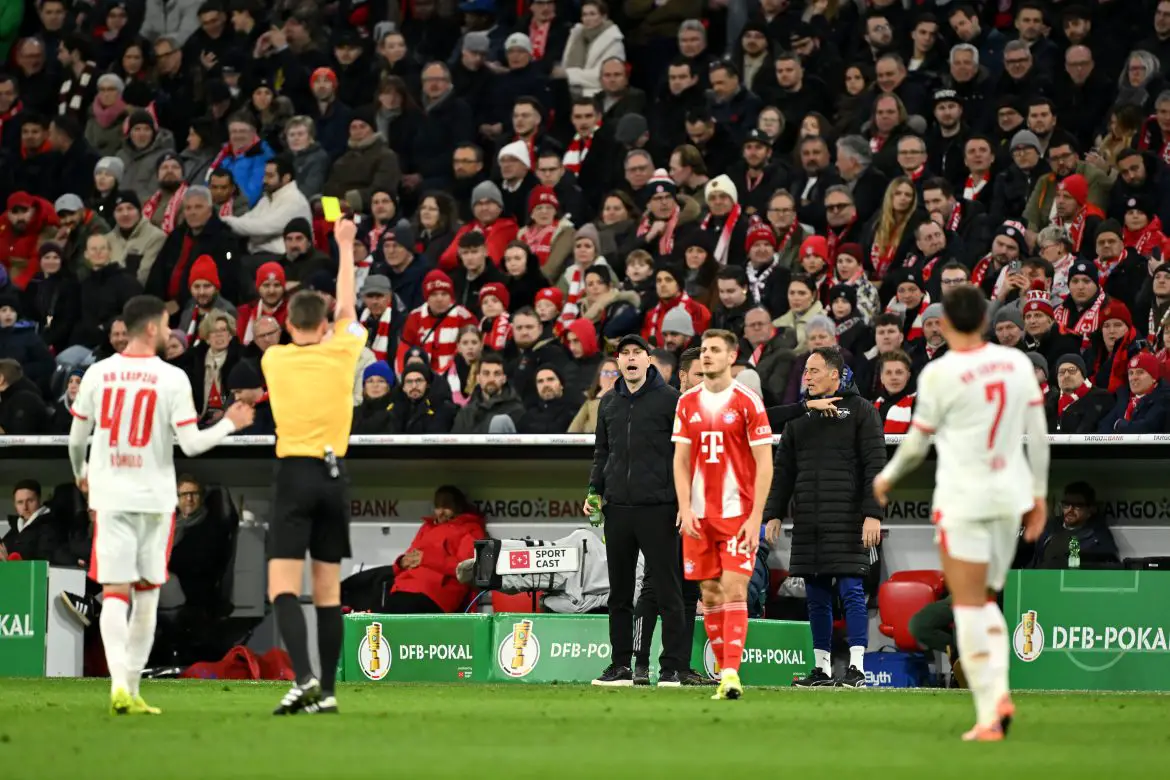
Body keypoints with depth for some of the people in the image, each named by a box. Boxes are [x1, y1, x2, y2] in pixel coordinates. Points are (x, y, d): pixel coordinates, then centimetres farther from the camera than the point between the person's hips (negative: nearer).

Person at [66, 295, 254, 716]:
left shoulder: (98, 374, 1)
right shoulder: (172, 379, -7)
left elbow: (76, 437, 8)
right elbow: (191, 444, -8)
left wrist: (80, 473, 28)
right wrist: (229, 424, 9)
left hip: (109, 496, 1)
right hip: (154, 497, -1)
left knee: (115, 592, -2)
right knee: (147, 594, 11)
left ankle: (119, 684, -20)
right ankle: (131, 687, 14)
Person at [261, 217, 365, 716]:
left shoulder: (273, 359, 3)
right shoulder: (340, 352, 3)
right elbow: (347, 308, 21)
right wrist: (344, 247, 33)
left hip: (295, 473, -2)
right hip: (334, 474, 2)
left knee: (282, 588, -8)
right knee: (328, 590, 8)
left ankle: (305, 679, -27)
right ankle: (326, 690, 7)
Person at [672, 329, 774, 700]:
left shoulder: (748, 402, -4)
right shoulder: (687, 402, 8)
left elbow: (764, 464, -5)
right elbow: (681, 460, 10)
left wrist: (755, 517, -11)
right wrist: (685, 510, -2)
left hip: (738, 514, -4)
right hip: (699, 516, 4)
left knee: (734, 592, -12)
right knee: (709, 595, 6)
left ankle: (732, 673, -17)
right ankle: (723, 672, 13)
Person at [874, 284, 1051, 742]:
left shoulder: (939, 374, -11)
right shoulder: (1017, 363, 2)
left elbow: (917, 444, -1)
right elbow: (1038, 434, 6)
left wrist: (887, 478, 17)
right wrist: (1039, 493, 15)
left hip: (963, 501, -5)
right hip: (1010, 497, 5)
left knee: (968, 609, -1)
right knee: (986, 601, 18)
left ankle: (989, 717, -8)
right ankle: (1000, 691, -1)